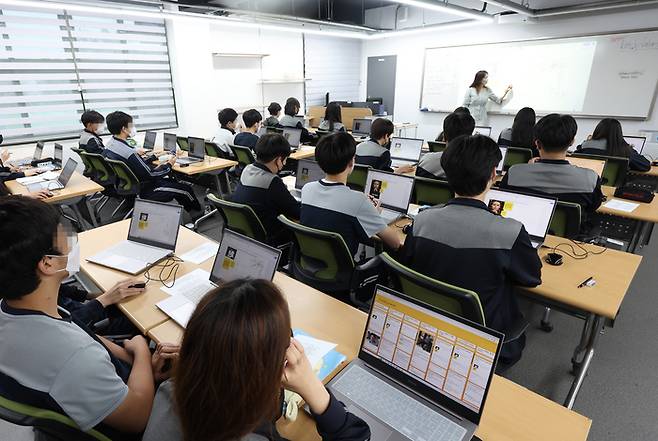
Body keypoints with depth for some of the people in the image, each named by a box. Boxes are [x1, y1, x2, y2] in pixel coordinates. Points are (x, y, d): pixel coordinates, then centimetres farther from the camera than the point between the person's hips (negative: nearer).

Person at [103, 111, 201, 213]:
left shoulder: (108, 145, -1)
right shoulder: (128, 152, -31)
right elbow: (150, 175, -24)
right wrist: (169, 165, -10)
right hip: (142, 191, -10)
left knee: (172, 181, 25)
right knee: (186, 189, 1)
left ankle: (189, 210, 34)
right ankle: (200, 213, 25)